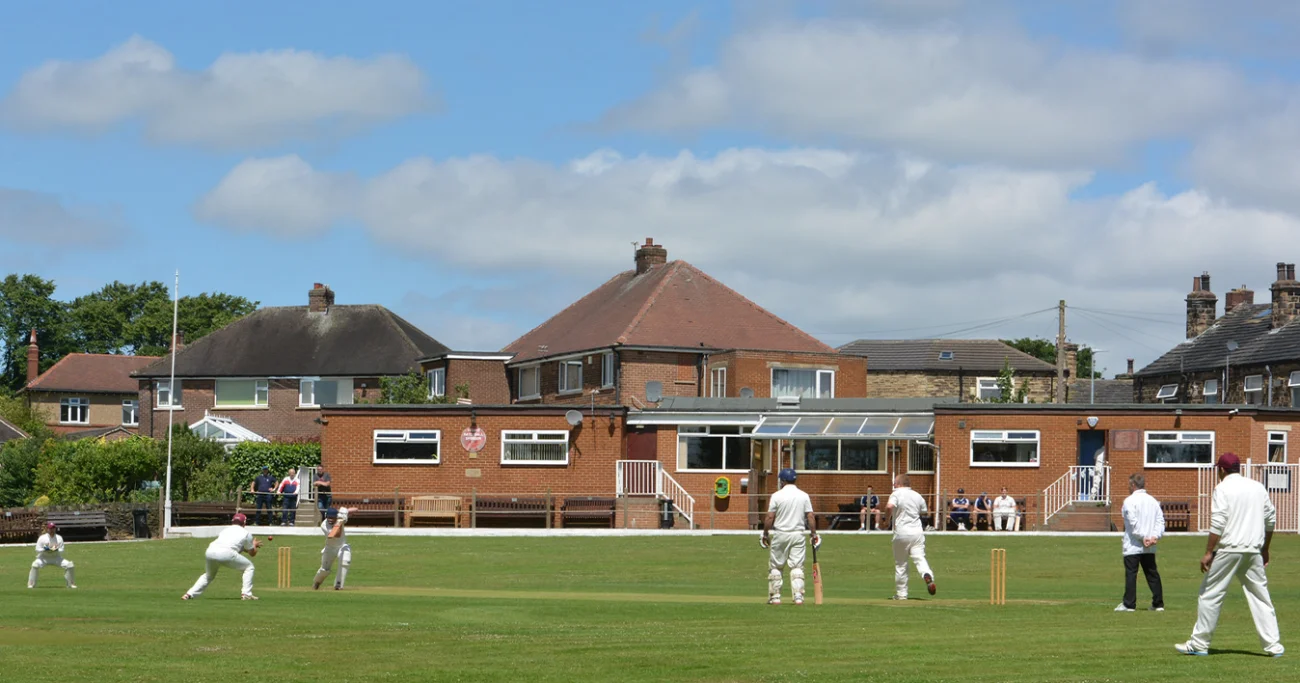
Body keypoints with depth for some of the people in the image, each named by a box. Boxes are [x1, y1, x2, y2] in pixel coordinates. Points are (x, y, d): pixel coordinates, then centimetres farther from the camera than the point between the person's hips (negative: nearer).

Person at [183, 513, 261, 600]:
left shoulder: (225, 530, 35)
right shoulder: (246, 533, 21)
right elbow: (252, 553, 30)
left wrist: (253, 545, 53)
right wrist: (254, 545, 51)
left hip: (210, 551, 5)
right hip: (225, 553, -5)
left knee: (209, 575, 32)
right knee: (249, 567, 16)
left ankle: (189, 594, 20)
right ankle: (246, 594, 4)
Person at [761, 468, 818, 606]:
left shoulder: (777, 496, -6)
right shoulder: (804, 496, 2)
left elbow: (769, 517, -7)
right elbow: (810, 517, 0)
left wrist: (765, 534, 3)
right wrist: (814, 534, 7)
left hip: (780, 534, -2)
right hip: (798, 534, 2)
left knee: (775, 567, 9)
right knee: (797, 567, 4)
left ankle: (775, 596, 9)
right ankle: (798, 596, -6)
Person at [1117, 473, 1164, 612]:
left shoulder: (1130, 501, -8)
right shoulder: (1153, 501, 12)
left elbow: (1133, 523, -17)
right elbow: (1160, 521, 5)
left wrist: (1143, 537, -13)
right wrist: (1155, 536, -5)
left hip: (1133, 545, -6)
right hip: (1150, 548, 6)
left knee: (1131, 574, -3)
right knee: (1152, 573, 10)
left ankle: (1129, 604, -4)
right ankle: (1158, 604, 11)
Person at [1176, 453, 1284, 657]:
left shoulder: (1223, 488, -6)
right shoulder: (1258, 487, 12)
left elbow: (1218, 524, -14)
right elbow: (1270, 519, 15)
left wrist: (1208, 552, -12)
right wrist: (1265, 549, 24)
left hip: (1228, 550, -5)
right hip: (1253, 552, 5)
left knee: (1210, 595, 2)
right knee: (1260, 596, 9)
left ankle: (1199, 644, 4)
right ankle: (1273, 645, 5)